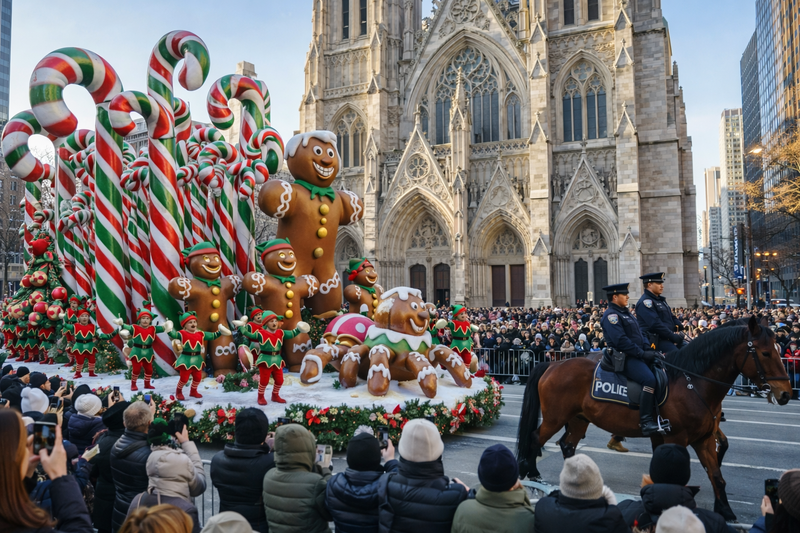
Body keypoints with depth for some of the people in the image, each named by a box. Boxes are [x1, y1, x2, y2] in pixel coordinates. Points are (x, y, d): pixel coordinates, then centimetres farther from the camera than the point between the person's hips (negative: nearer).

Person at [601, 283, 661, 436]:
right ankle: (646, 422, -25)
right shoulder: (611, 315, -11)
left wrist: (648, 349, 6)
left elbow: (639, 335, 22)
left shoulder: (625, 313, 21)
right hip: (624, 358, -11)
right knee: (649, 379, -28)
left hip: (635, 356, 11)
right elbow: (621, 340, -21)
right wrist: (642, 353, -19)